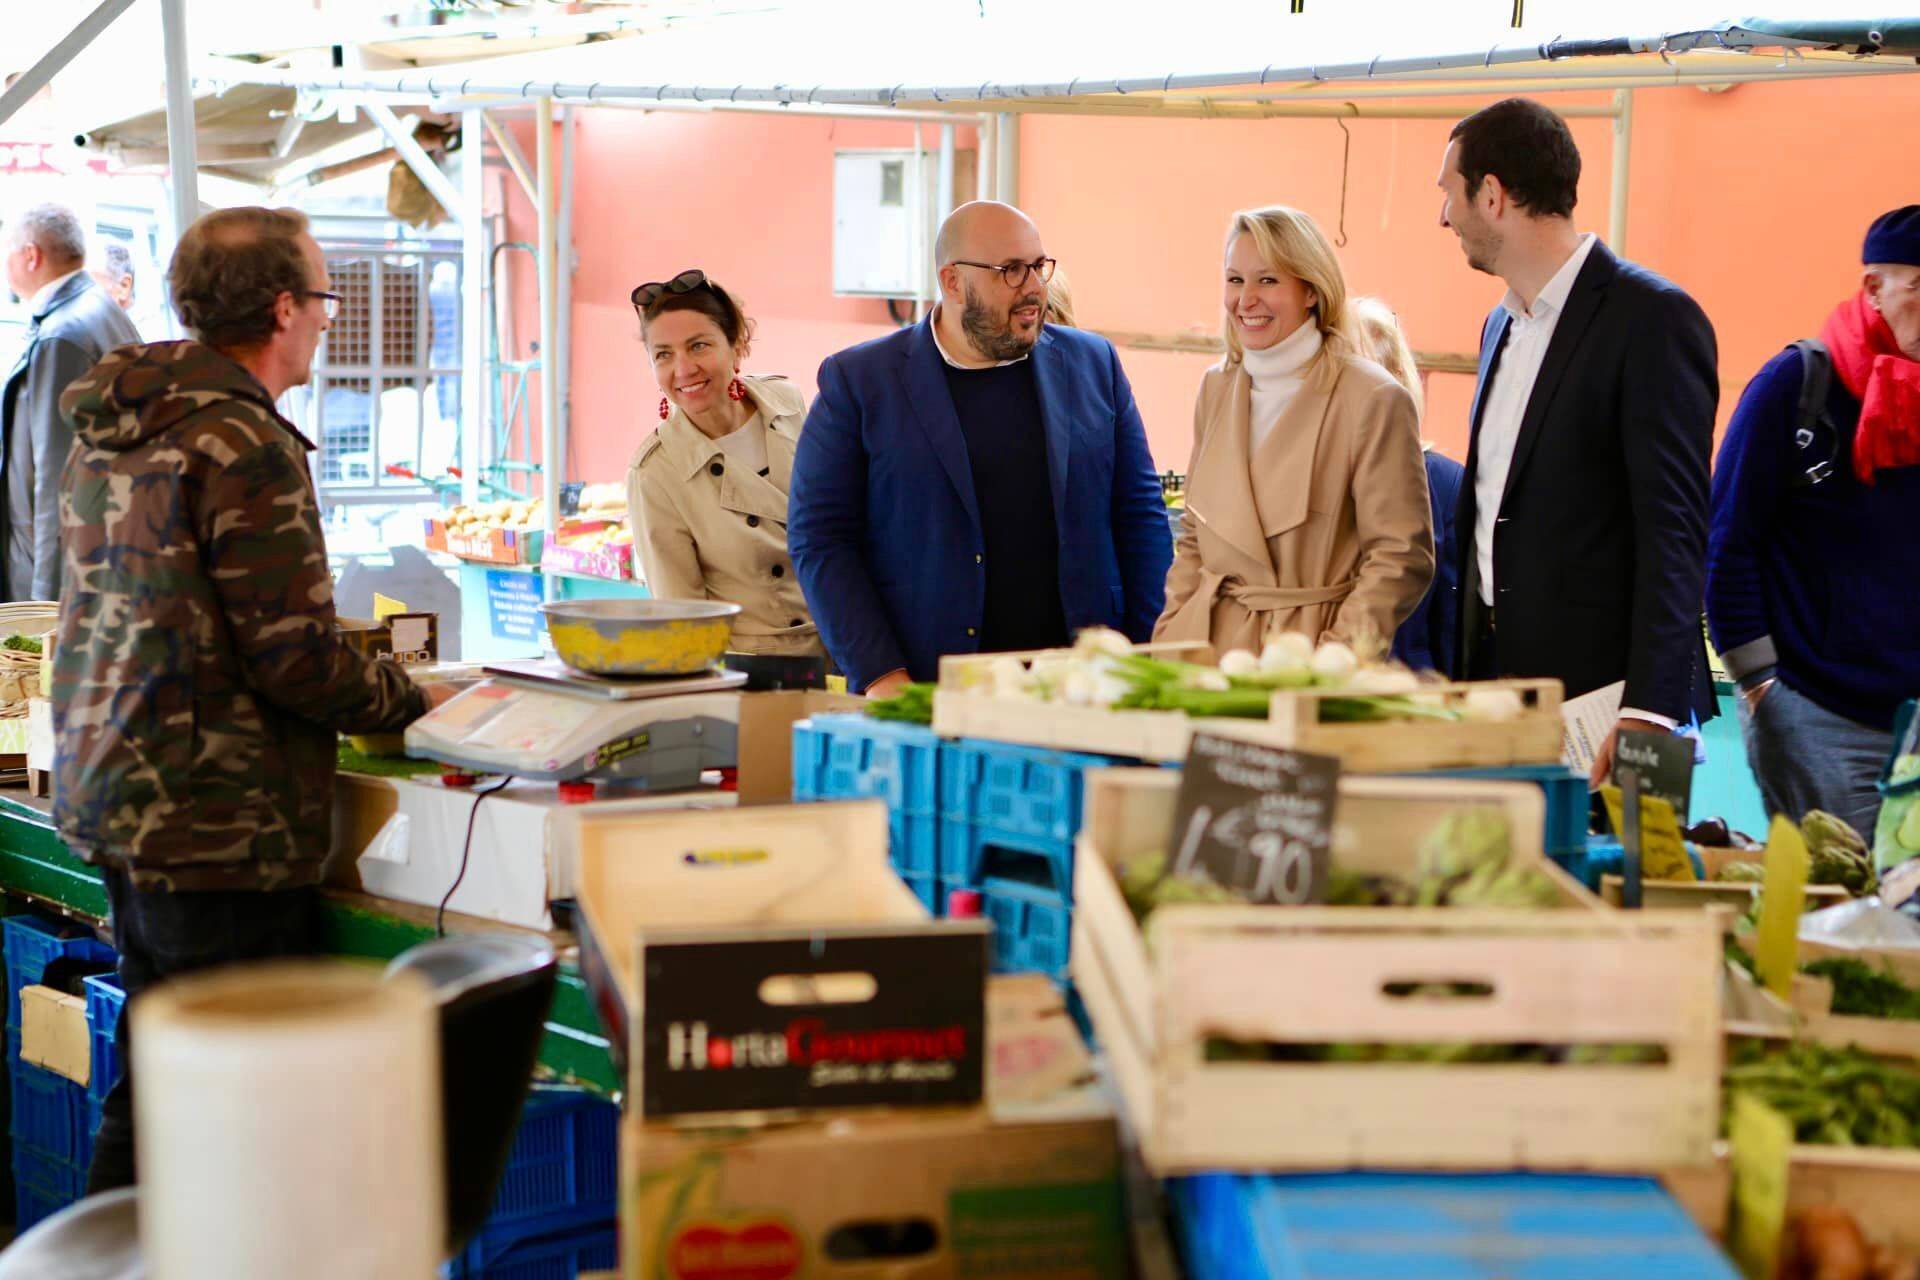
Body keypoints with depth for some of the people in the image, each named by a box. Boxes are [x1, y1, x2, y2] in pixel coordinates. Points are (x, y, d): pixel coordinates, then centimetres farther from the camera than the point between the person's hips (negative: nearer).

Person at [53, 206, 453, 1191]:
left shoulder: (108, 432, 12)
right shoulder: (246, 446, -17)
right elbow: (295, 656, -20)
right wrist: (416, 703, -4)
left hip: (105, 795, 10)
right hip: (214, 823, -10)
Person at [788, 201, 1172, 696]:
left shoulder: (1093, 363, 10)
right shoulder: (857, 381, 0)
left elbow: (1141, 516, 11)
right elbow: (819, 539, -2)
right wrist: (880, 677, -11)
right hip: (925, 689, -2)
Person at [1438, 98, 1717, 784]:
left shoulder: (1654, 319, -10)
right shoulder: (1501, 325, 16)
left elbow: (1673, 529, -15)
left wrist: (1647, 712, -21)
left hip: (1600, 690, -7)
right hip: (1497, 677, 7)